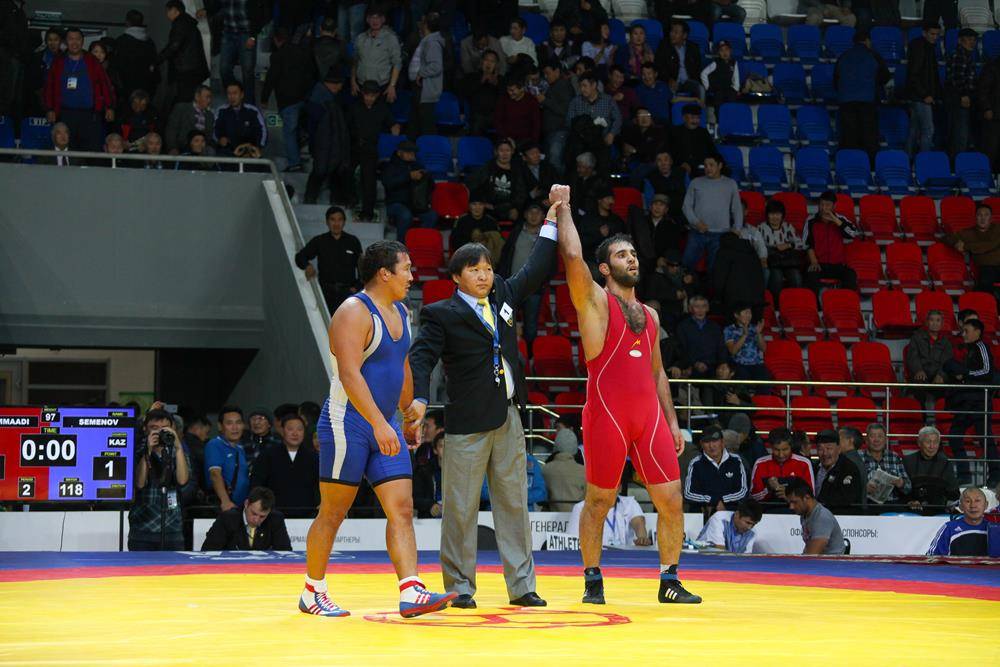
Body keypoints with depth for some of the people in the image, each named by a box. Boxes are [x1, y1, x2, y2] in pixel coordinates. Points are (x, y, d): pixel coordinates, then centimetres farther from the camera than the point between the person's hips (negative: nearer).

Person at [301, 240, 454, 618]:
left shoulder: (400, 312, 13)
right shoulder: (354, 312, -15)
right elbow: (349, 375, -25)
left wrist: (409, 416, 29)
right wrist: (379, 424, -32)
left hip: (384, 425, 8)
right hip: (348, 424, -8)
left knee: (402, 509, -4)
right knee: (333, 513, 2)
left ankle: (411, 593, -10)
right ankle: (312, 593, 15)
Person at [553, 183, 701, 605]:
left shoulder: (649, 315, 19)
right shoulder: (594, 301, 2)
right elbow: (573, 257, -15)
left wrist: (672, 421, 15)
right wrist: (563, 208, -6)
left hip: (649, 416, 5)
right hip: (606, 417, -5)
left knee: (671, 500, 0)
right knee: (598, 501, 3)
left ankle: (669, 581, 9)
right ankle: (592, 580, 15)